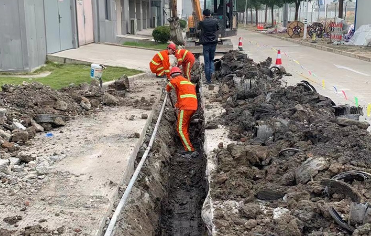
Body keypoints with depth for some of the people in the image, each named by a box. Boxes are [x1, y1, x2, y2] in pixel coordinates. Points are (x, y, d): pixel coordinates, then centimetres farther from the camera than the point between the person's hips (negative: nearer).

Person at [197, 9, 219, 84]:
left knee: (207, 61, 3)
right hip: (214, 43, 3)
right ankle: (212, 72, -5)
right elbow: (217, 28, 16)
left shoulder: (202, 22, -9)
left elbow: (198, 28, 12)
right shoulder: (215, 21, -2)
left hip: (206, 44, -3)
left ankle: (208, 79, 4)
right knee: (211, 59, 19)